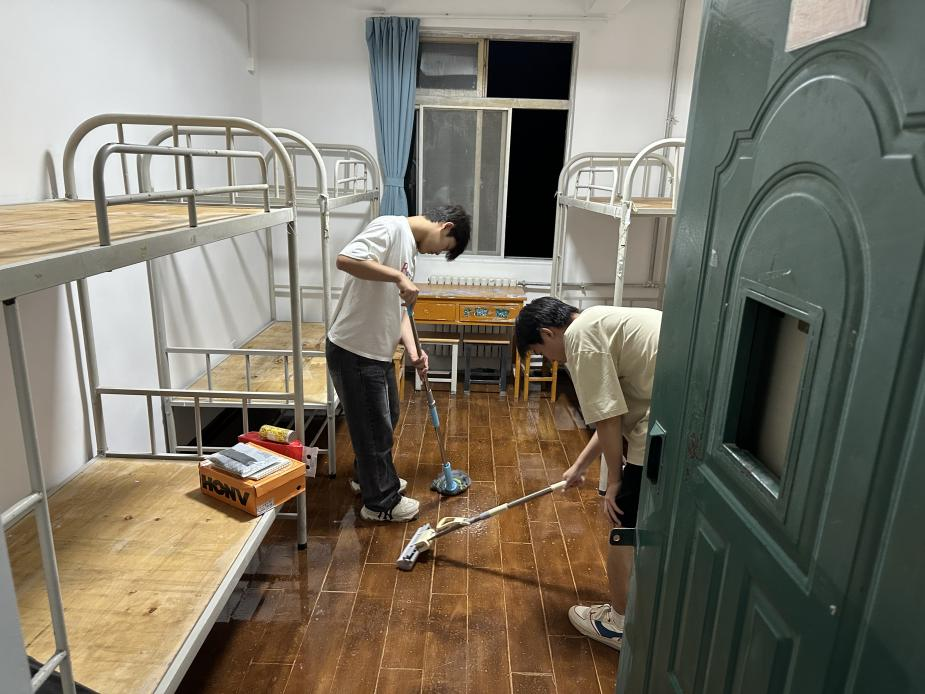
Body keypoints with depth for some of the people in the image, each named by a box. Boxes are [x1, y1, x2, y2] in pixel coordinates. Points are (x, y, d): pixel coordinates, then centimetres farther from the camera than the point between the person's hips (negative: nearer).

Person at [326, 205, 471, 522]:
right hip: (353, 352, -10)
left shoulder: (409, 246, 14)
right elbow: (345, 259, -31)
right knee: (374, 428, 4)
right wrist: (398, 276, -29)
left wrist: (413, 351, 2)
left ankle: (367, 477, 46)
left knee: (385, 419, 25)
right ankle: (380, 502, 22)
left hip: (377, 352, 10)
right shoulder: (390, 226, -15)